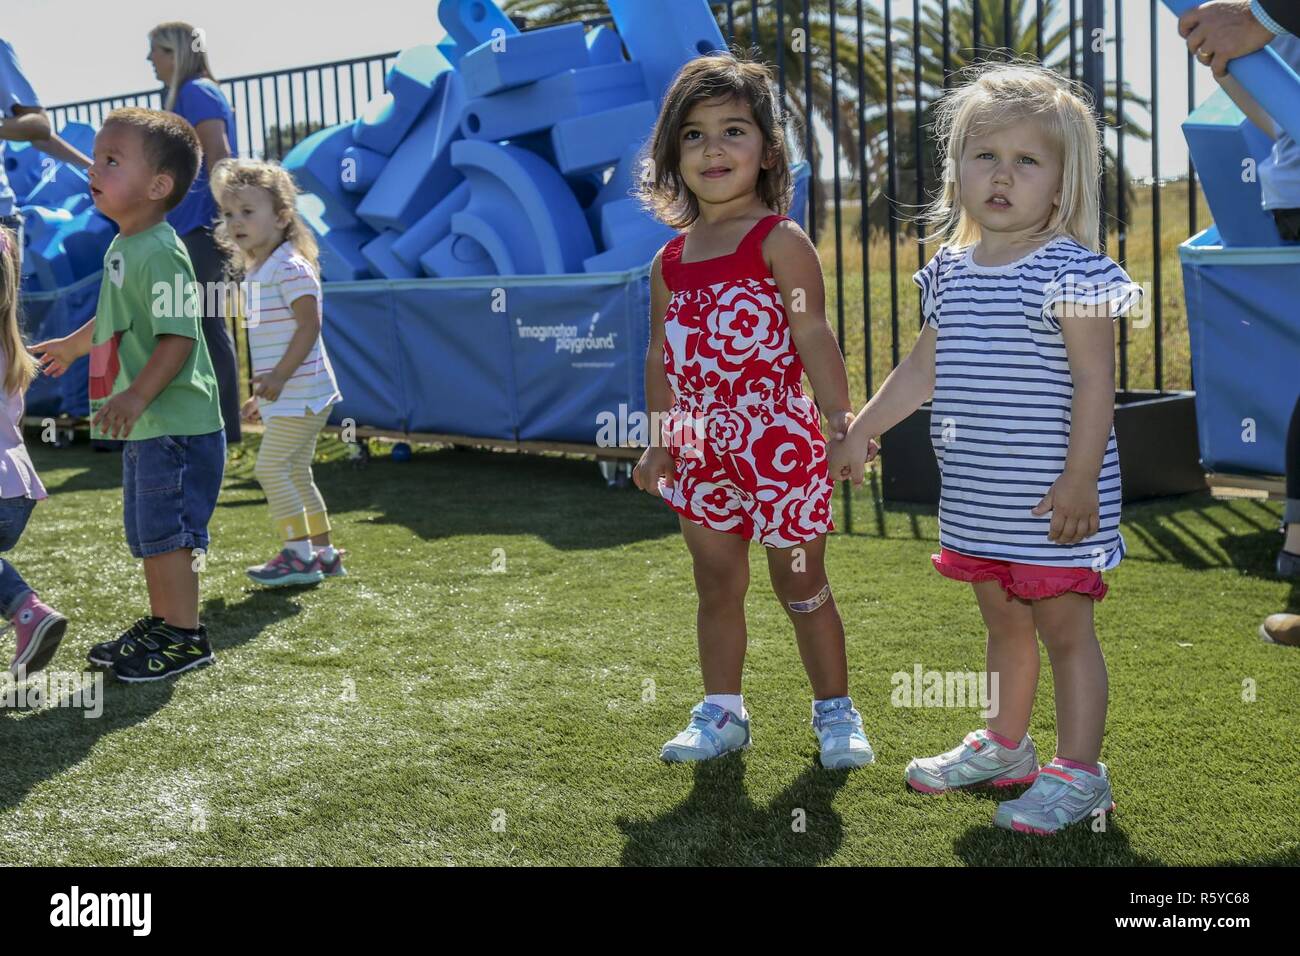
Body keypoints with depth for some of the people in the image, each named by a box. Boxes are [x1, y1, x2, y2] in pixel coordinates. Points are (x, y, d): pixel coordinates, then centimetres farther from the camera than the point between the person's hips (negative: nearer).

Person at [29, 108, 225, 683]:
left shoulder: (160, 253, -18)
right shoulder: (123, 248, 12)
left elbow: (179, 336, -25)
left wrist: (136, 396, -33)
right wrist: (71, 345, 44)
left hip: (175, 425, -10)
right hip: (146, 427, 10)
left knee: (165, 532, -4)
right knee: (146, 534, 16)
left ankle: (185, 638, 5)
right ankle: (160, 623, 28)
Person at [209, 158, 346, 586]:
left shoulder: (289, 267, -15)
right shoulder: (256, 273, 15)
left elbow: (309, 326, -21)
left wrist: (279, 376, -26)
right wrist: (262, 395, 22)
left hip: (300, 393, -10)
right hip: (288, 397, 10)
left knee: (270, 466, -9)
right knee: (295, 471, 14)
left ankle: (299, 555, -3)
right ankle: (323, 552, 21)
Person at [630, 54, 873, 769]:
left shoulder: (780, 241, -7)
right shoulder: (670, 262, 9)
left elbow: (813, 335, -13)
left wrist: (840, 423, -21)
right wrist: (660, 442, 13)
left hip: (777, 446, -5)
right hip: (702, 453, 5)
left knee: (801, 587, 7)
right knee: (716, 587, 12)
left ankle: (835, 712, 22)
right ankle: (721, 713, 24)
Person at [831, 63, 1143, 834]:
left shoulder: (1071, 270, -13)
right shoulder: (952, 272, 8)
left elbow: (1094, 380, -16)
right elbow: (923, 368, 18)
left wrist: (1080, 479, -21)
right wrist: (861, 431, 20)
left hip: (1050, 499, -7)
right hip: (977, 500, 7)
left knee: (1065, 627, 2)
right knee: (1004, 622, 21)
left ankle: (1079, 772, 13)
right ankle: (1005, 746, 37)